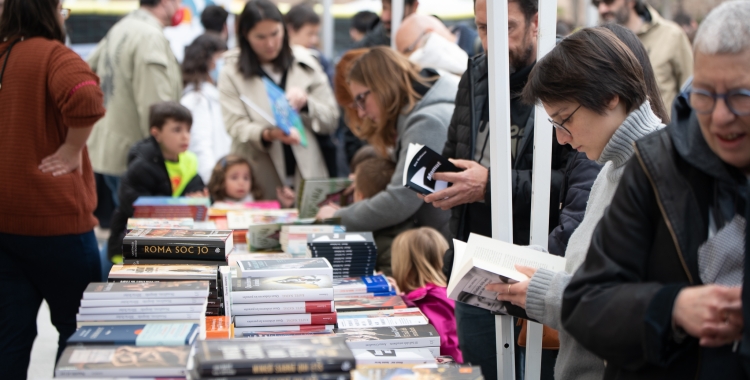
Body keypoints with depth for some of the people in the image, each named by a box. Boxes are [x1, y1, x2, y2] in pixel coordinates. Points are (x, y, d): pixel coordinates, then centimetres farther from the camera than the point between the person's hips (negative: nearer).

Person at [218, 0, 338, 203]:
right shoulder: (231, 74, 1)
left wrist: (306, 104, -11)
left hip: (306, 175, 2)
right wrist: (267, 135, -27)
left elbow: (331, 120, 7)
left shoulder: (306, 65, 7)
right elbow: (236, 127, -9)